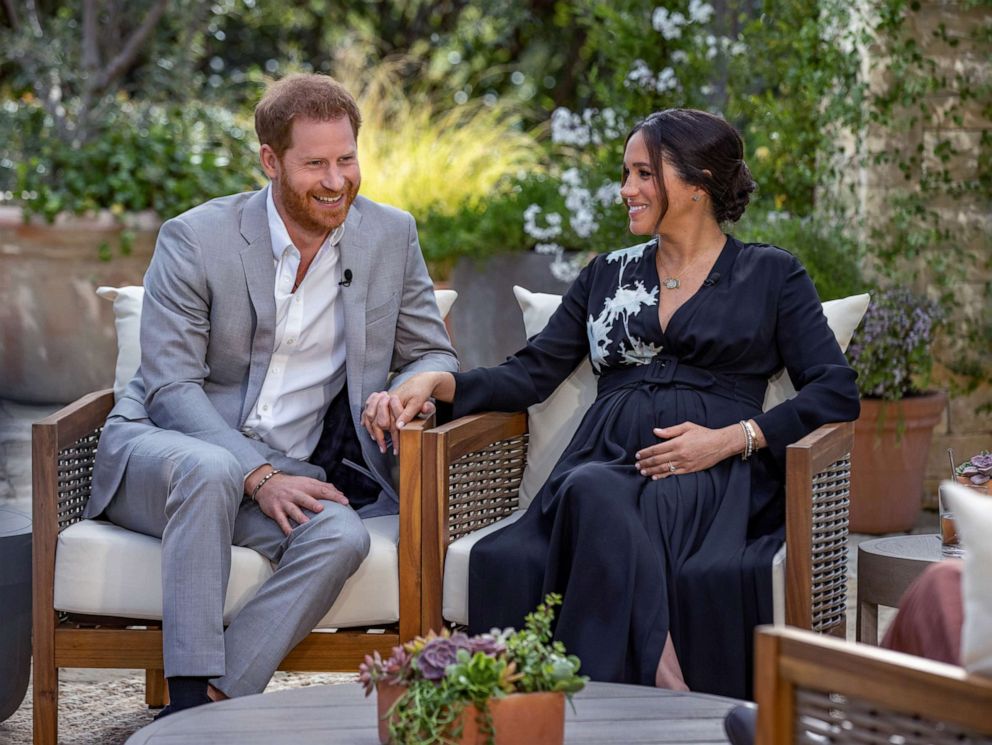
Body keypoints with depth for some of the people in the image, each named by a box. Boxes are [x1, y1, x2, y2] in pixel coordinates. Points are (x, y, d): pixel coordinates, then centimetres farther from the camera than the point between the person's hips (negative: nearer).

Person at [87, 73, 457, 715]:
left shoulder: (391, 236, 4)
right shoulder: (195, 239, -7)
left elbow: (435, 355, 11)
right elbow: (171, 387, -11)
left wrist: (411, 391, -15)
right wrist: (258, 476, -24)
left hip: (284, 474, 3)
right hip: (163, 447, -3)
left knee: (341, 536, -30)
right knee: (210, 469, -38)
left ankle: (210, 708, -30)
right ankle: (191, 696, -36)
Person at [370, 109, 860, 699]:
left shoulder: (771, 275, 15)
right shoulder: (607, 276, 26)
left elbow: (837, 392, 5)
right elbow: (532, 374, 19)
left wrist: (731, 439, -9)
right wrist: (437, 381, 0)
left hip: (712, 478, -2)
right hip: (605, 464, 3)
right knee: (592, 493, -37)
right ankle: (666, 688, -44)